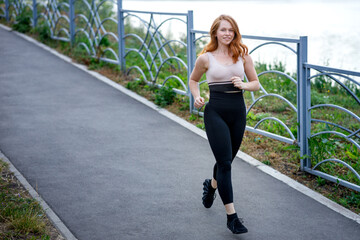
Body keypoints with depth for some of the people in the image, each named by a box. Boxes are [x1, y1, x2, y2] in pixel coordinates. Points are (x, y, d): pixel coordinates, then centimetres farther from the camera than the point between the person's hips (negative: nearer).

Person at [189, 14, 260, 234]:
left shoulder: (243, 55, 3)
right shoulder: (206, 58, -1)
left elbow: (256, 84, 9)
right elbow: (194, 80, 15)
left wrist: (243, 85, -12)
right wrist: (197, 97, -4)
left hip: (238, 113, 3)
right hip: (215, 112, -3)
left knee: (226, 161, 17)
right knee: (225, 162, -9)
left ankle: (212, 185, 52)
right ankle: (232, 216, -6)